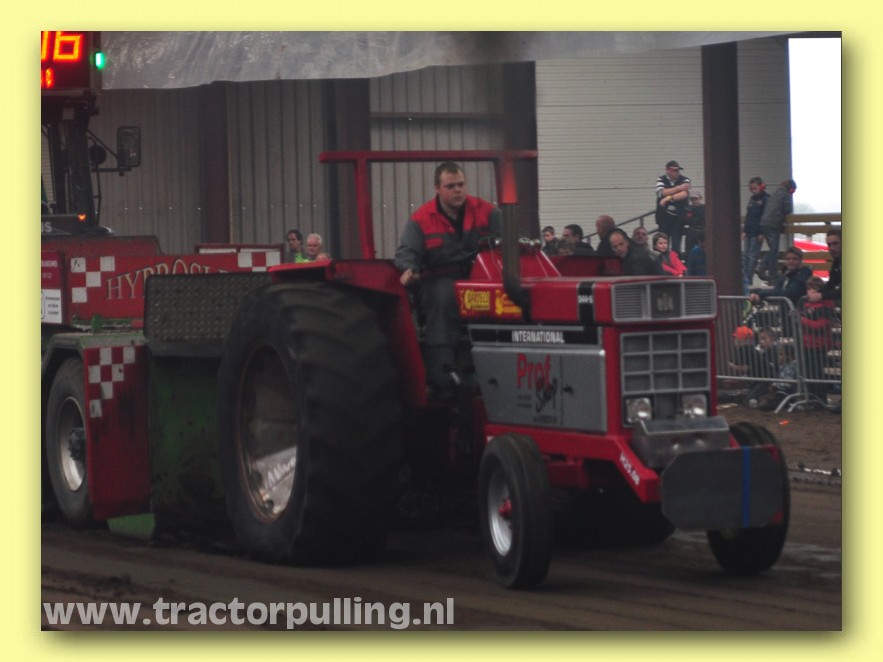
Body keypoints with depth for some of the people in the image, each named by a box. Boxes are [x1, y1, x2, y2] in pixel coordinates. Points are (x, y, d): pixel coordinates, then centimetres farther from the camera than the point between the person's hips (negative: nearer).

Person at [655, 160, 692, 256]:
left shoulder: (684, 180, 0)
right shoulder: (661, 180, 4)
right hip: (664, 217, 2)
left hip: (678, 217, -2)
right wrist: (678, 188, -19)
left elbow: (685, 194, -17)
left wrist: (668, 198, -23)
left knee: (676, 245, -9)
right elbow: (662, 192, -14)